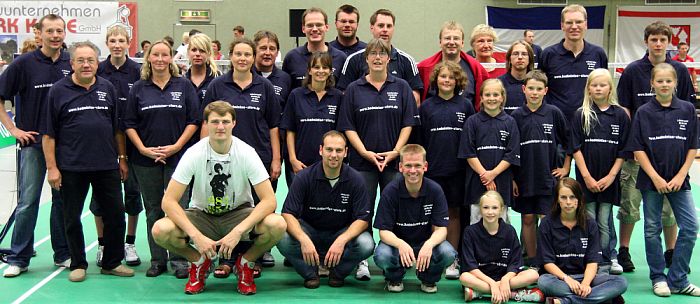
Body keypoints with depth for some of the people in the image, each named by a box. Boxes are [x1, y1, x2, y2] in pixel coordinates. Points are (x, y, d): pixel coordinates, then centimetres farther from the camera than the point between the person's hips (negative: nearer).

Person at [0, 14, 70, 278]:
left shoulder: (71, 63, 3)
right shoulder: (24, 63, -4)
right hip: (33, 141, -3)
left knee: (63, 199, 10)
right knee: (28, 202, 1)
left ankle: (63, 254, 21)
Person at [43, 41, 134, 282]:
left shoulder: (107, 88, 7)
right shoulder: (58, 90, -1)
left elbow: (118, 128, 13)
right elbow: (49, 134, -2)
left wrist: (122, 158, 9)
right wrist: (51, 167, -7)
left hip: (107, 166, 2)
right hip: (71, 168, -2)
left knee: (115, 215, 7)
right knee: (72, 219, 8)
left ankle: (112, 262, 22)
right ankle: (78, 264, 23)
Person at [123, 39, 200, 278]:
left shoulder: (184, 86, 4)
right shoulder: (139, 88, 7)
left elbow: (193, 121, 1)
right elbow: (129, 124, 6)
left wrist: (176, 146, -9)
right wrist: (143, 149, -7)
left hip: (177, 157, -2)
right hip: (146, 159, 2)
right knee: (153, 211, 9)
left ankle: (179, 259, 7)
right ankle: (157, 260, 18)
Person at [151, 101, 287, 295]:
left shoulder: (246, 153, -17)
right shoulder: (194, 154, -16)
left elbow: (269, 200, -21)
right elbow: (169, 201, -19)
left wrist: (238, 232, -33)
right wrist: (197, 236, -31)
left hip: (238, 214, 0)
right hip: (202, 215, 0)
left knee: (277, 224, -31)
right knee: (161, 230, -29)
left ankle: (245, 264, 1)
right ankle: (200, 262, 3)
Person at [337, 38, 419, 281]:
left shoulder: (401, 87, 6)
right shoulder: (354, 89, 5)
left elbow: (408, 123, 3)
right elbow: (347, 126, 2)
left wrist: (395, 152, -8)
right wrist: (366, 152, -9)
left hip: (394, 160, 0)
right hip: (362, 160, 0)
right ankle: (362, 261, 10)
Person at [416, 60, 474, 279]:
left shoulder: (465, 105, 4)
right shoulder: (426, 106, 4)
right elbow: (419, 139, 6)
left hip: (458, 169, 0)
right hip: (433, 169, 0)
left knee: (454, 212, 6)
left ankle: (452, 260, 13)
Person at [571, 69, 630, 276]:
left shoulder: (620, 115, 3)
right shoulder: (581, 115, 0)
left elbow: (623, 151, 3)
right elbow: (575, 148, -3)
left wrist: (611, 176, -5)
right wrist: (587, 177, -9)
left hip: (609, 179, 1)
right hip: (586, 179, -1)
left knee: (605, 223, 6)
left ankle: (606, 260, 17)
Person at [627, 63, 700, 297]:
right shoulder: (644, 112, -2)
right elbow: (638, 149, -4)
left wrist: (681, 176, -6)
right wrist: (655, 178, -11)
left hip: (678, 179, 2)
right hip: (651, 179, -2)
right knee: (652, 229, 5)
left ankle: (677, 280, 9)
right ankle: (658, 278, 18)